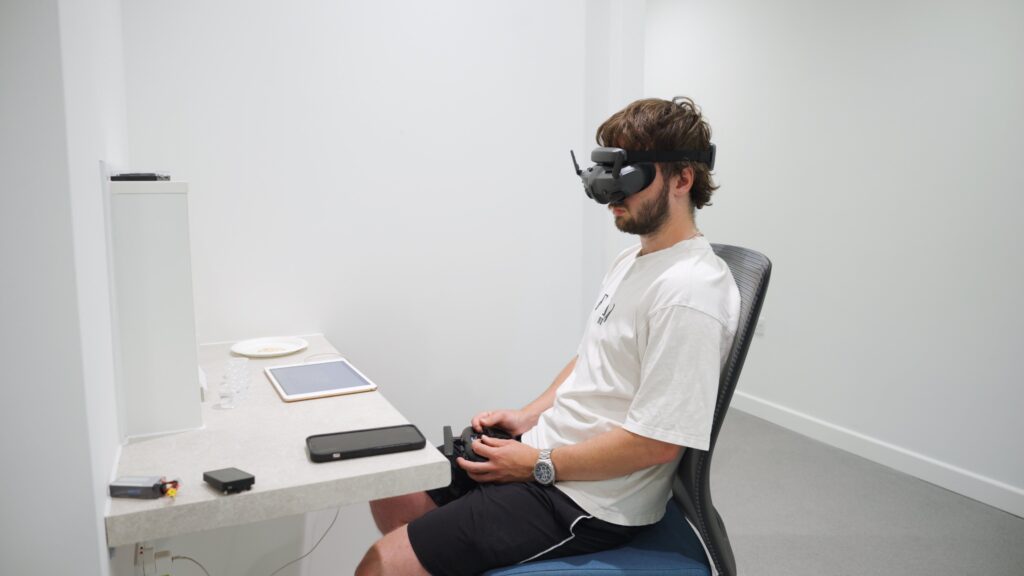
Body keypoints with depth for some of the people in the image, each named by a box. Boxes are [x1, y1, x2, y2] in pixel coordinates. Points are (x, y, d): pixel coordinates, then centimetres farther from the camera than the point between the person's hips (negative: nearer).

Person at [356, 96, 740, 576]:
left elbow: (657, 442, -24)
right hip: (542, 451, 10)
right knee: (392, 496, 16)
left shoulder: (689, 292, -23)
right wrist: (527, 417, 6)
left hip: (587, 502, -10)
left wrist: (539, 464, -15)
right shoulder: (633, 259, 10)